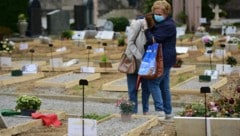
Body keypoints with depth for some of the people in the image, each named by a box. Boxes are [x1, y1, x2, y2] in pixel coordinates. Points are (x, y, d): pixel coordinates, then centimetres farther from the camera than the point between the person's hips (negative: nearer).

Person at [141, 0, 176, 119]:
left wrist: (146, 29, -13)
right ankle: (167, 112, 18)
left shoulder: (168, 25, -16)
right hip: (163, 59, 10)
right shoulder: (159, 23, 16)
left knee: (153, 83, -12)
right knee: (164, 86, 12)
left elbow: (154, 39, -21)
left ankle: (160, 110, -13)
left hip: (163, 59, -10)